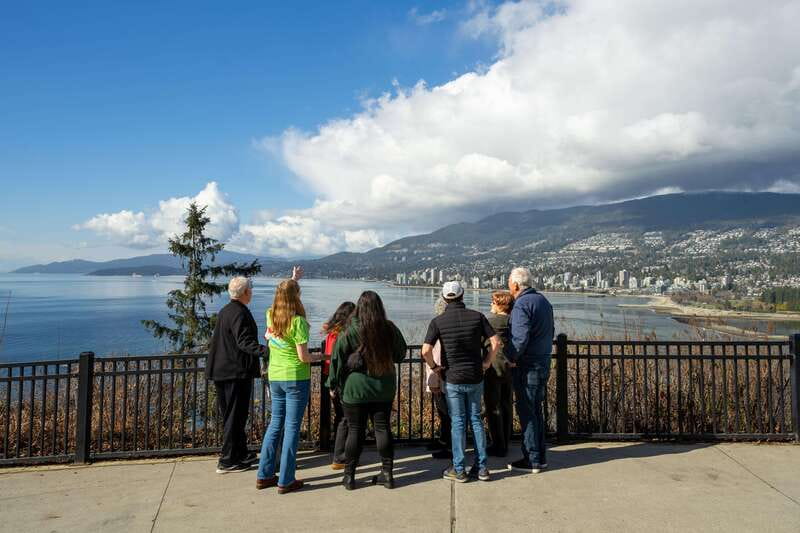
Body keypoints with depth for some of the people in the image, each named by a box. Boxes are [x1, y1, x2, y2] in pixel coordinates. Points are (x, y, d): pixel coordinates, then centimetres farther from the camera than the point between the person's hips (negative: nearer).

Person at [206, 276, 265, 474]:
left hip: (222, 372, 10)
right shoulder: (240, 313, -16)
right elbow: (245, 342, -26)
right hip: (238, 372, -10)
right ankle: (227, 461, 4)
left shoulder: (224, 311, 15)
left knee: (230, 416, 16)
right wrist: (265, 351, -35)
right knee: (235, 418, -2)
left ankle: (240, 454, 29)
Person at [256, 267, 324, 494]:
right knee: (291, 428, 1)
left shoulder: (270, 316, 1)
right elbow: (303, 357, -15)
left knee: (275, 424, 17)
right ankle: (286, 481, 7)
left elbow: (282, 294, 24)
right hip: (295, 378, -6)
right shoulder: (297, 322, -18)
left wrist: (292, 279, 34)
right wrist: (319, 357, 4)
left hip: (275, 378, 7)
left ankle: (264, 475, 21)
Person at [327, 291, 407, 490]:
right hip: (384, 389, 3)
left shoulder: (350, 331, -12)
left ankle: (349, 476, 14)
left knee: (355, 431, 6)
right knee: (383, 429, 11)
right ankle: (387, 474, 17)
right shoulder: (390, 329, -2)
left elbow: (337, 359, -7)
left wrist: (334, 384, 3)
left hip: (355, 389, -3)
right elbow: (400, 354, 11)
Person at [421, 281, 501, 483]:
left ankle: (458, 470, 12)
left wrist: (435, 367, 0)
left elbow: (426, 351, -16)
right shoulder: (477, 316, -3)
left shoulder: (438, 321, -8)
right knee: (476, 420, 13)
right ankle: (481, 468, 17)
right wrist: (486, 363, 5)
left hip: (452, 379, -2)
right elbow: (496, 342, -7)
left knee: (458, 422, 6)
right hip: (476, 377, 2)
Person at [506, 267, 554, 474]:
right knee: (536, 410, 17)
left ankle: (532, 460, 6)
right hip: (543, 363, 9)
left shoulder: (522, 305, -17)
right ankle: (540, 457, 24)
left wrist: (512, 358, -13)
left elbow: (520, 338, -25)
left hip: (527, 367, -9)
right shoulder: (543, 300, 12)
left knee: (527, 412, 0)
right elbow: (550, 331, 18)